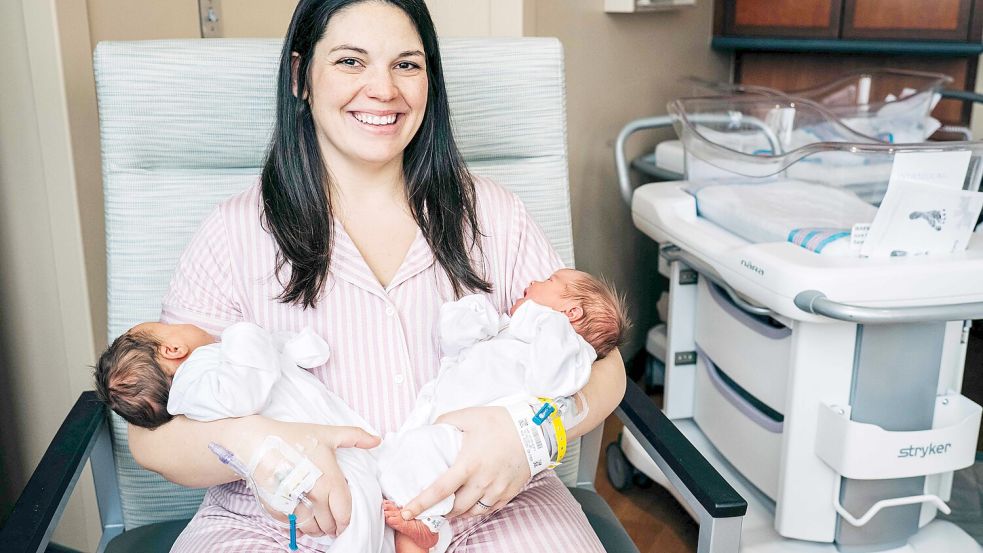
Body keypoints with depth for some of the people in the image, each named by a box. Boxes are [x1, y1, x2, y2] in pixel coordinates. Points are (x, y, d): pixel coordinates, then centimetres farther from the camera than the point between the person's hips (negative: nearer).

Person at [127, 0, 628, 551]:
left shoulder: (493, 214, 10)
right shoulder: (235, 234, 4)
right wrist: (250, 441, -21)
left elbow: (601, 364, 8)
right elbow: (152, 430, 2)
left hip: (488, 508, 2)